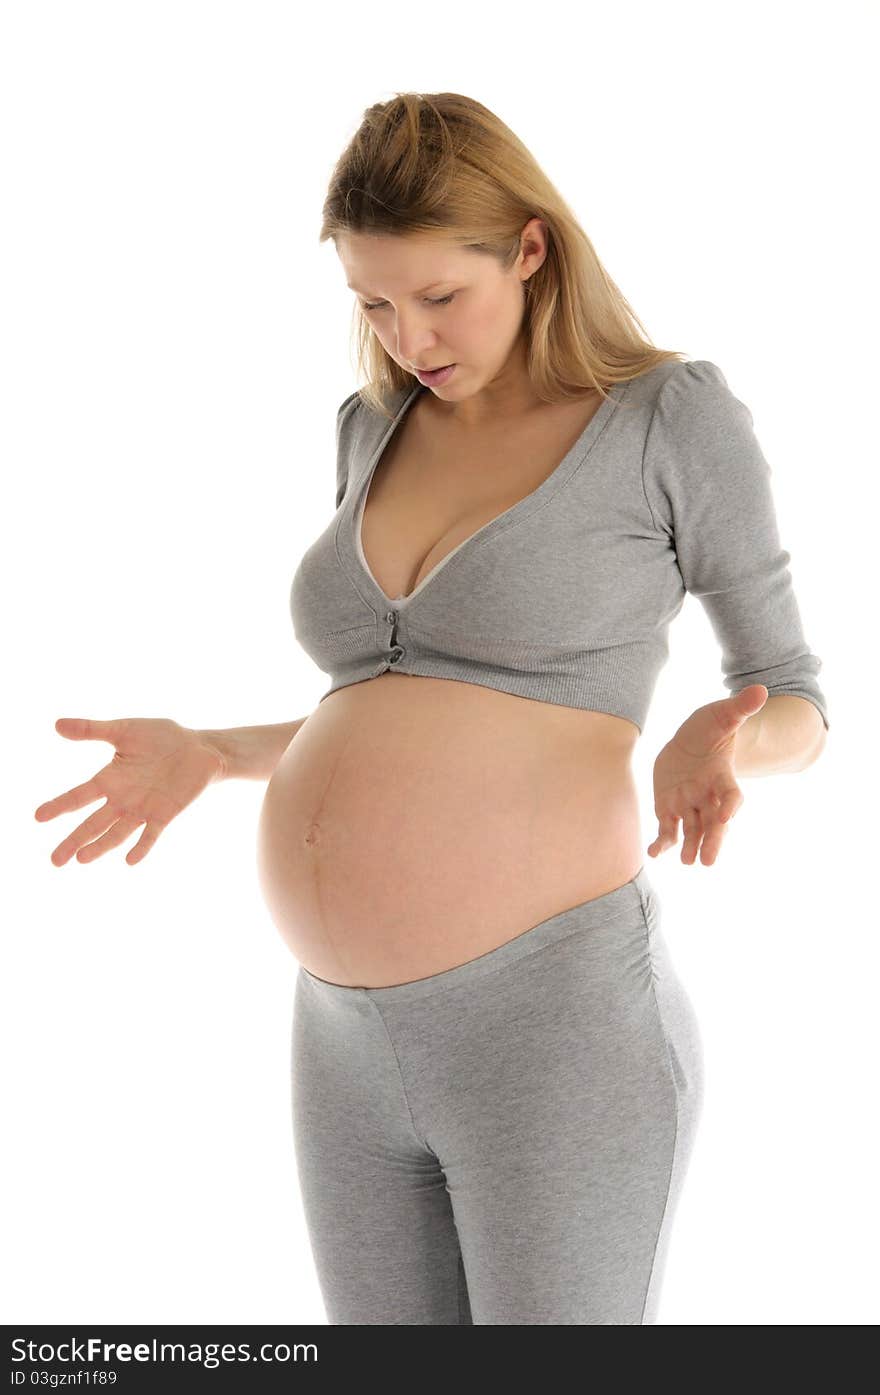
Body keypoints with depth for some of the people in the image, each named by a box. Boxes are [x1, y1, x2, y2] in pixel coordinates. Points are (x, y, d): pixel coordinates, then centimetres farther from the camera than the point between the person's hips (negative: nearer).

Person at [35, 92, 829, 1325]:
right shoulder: (379, 432, 14)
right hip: (356, 1051, 7)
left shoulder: (674, 415, -4)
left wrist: (719, 746, -20)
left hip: (557, 1035, -7)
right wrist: (205, 753, 11)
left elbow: (796, 706, 3)